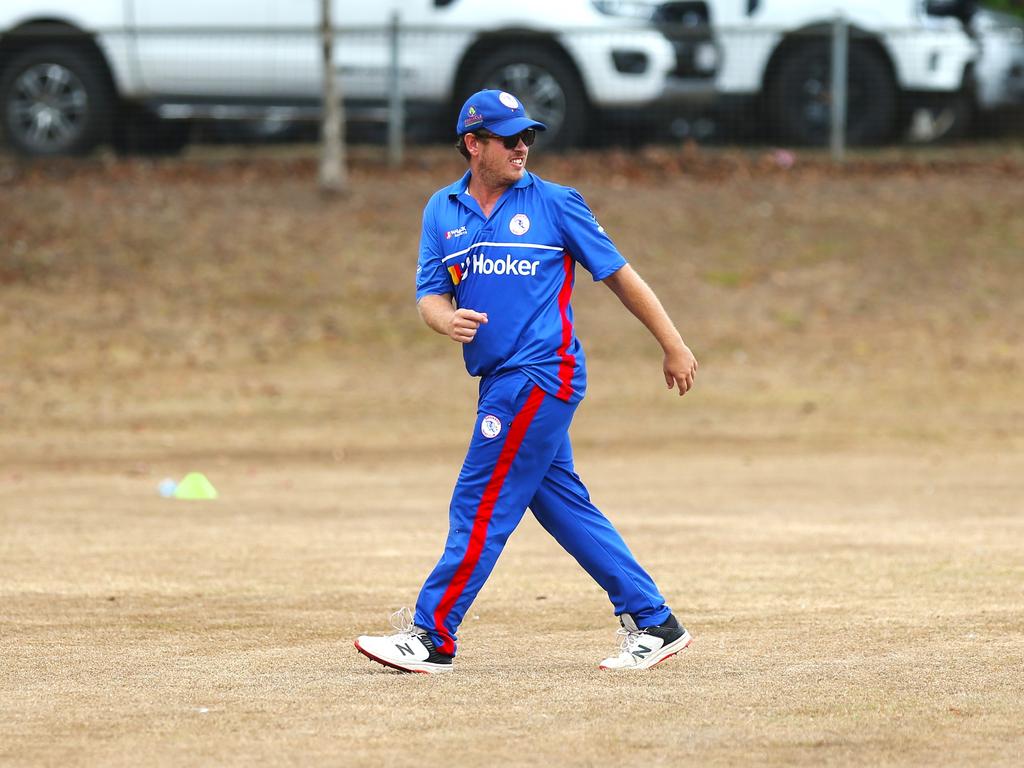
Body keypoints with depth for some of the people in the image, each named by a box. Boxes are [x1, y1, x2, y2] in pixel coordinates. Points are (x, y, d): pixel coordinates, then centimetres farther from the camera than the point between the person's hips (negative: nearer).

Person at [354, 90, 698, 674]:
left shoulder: (555, 204, -2)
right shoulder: (443, 211, 12)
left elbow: (619, 275, 2)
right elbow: (430, 294, 9)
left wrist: (674, 347, 3)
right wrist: (446, 319, -16)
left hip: (541, 374, -7)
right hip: (501, 382, 7)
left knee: (481, 506, -8)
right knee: (563, 505, 9)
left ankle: (432, 637, -5)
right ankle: (654, 623, 16)